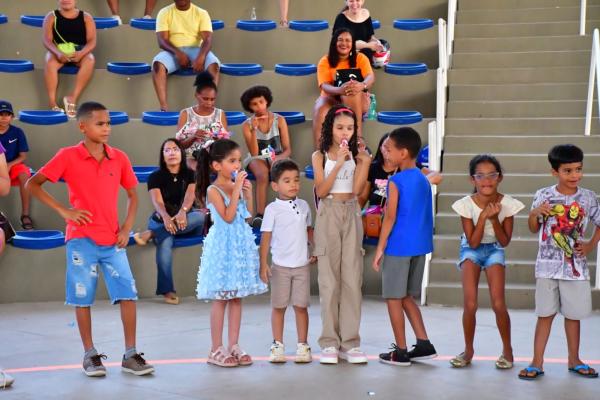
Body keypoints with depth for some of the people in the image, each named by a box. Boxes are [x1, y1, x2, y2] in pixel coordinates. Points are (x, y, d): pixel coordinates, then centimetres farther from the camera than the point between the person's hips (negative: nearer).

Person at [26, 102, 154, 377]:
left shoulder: (119, 158, 4)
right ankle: (90, 354, 18)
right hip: (82, 239, -3)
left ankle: (130, 355, 8)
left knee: (128, 294, -1)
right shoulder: (68, 156, -6)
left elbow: (132, 195, 14)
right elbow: (32, 184, -4)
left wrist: (127, 228, 2)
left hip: (113, 241, 3)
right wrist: (63, 210, -10)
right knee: (82, 298, 5)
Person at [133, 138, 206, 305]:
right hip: (161, 219, -2)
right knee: (165, 243, -36)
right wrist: (166, 218, -38)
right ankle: (167, 290, -34)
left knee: (200, 215, -33)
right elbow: (157, 202, -15)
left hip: (185, 220, 2)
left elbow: (190, 196, -12)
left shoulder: (189, 174, 6)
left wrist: (182, 212, -36)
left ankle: (151, 234, -33)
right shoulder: (155, 177, 1)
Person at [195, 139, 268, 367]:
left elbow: (249, 216, 10)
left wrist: (248, 194, -2)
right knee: (221, 299, -1)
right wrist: (236, 190, -18)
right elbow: (228, 216, -20)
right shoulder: (214, 190, -10)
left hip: (241, 245, 6)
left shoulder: (239, 185, 9)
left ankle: (234, 346, 16)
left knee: (237, 297, 9)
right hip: (223, 246, -6)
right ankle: (217, 350, 7)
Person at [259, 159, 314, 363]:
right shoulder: (273, 209, -7)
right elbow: (266, 237, -7)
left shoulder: (304, 205, 6)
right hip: (280, 266, -3)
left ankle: (303, 345, 15)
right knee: (278, 306, 6)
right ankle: (277, 345, 16)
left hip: (302, 265, 3)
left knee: (301, 306, 6)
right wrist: (263, 264, -10)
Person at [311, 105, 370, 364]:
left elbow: (356, 190, -3)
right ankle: (329, 342, 5)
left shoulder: (356, 155, 7)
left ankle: (350, 342, 4)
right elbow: (321, 191, -9)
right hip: (329, 215, -2)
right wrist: (339, 163, -15)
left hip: (351, 215, 2)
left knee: (352, 278, -1)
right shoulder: (320, 156, 2)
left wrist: (364, 163, -12)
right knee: (329, 279, -1)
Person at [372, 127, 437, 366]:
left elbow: (390, 218, -15)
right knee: (406, 297, 18)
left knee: (393, 298, 4)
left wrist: (379, 249, -10)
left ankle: (400, 352, 8)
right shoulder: (423, 180, 9)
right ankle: (424, 345, 15)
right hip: (419, 247, 7)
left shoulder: (396, 181, -13)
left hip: (399, 248, -7)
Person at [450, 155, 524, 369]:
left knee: (498, 304, -12)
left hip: (494, 250, 1)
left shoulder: (507, 204, -17)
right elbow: (473, 242, -17)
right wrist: (483, 216, -28)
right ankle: (468, 350, 9)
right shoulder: (466, 204, -19)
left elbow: (504, 241, -11)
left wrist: (494, 218, -24)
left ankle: (507, 350, 12)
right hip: (471, 250, 0)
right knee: (470, 305, -13)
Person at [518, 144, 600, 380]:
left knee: (573, 314, 11)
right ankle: (537, 362, 10)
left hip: (576, 266, 1)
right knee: (545, 314, 4)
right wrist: (534, 213, -14)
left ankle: (574, 360, 27)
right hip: (548, 265, -1)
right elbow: (534, 229, 5)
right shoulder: (543, 196, -5)